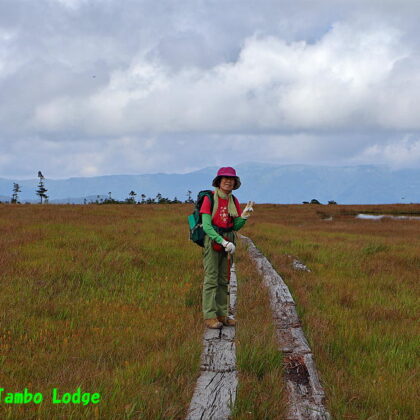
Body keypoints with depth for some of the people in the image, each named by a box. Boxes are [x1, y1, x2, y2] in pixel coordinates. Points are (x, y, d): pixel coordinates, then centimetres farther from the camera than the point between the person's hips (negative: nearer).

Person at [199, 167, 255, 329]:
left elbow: (236, 226, 9)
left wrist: (244, 216, -11)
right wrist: (223, 242, -25)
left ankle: (221, 314, 15)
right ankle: (209, 317, -4)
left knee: (223, 279, 9)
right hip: (211, 240, -6)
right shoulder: (209, 198, -10)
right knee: (211, 279, -7)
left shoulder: (234, 201, 7)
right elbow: (206, 226, -16)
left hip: (227, 241, 6)